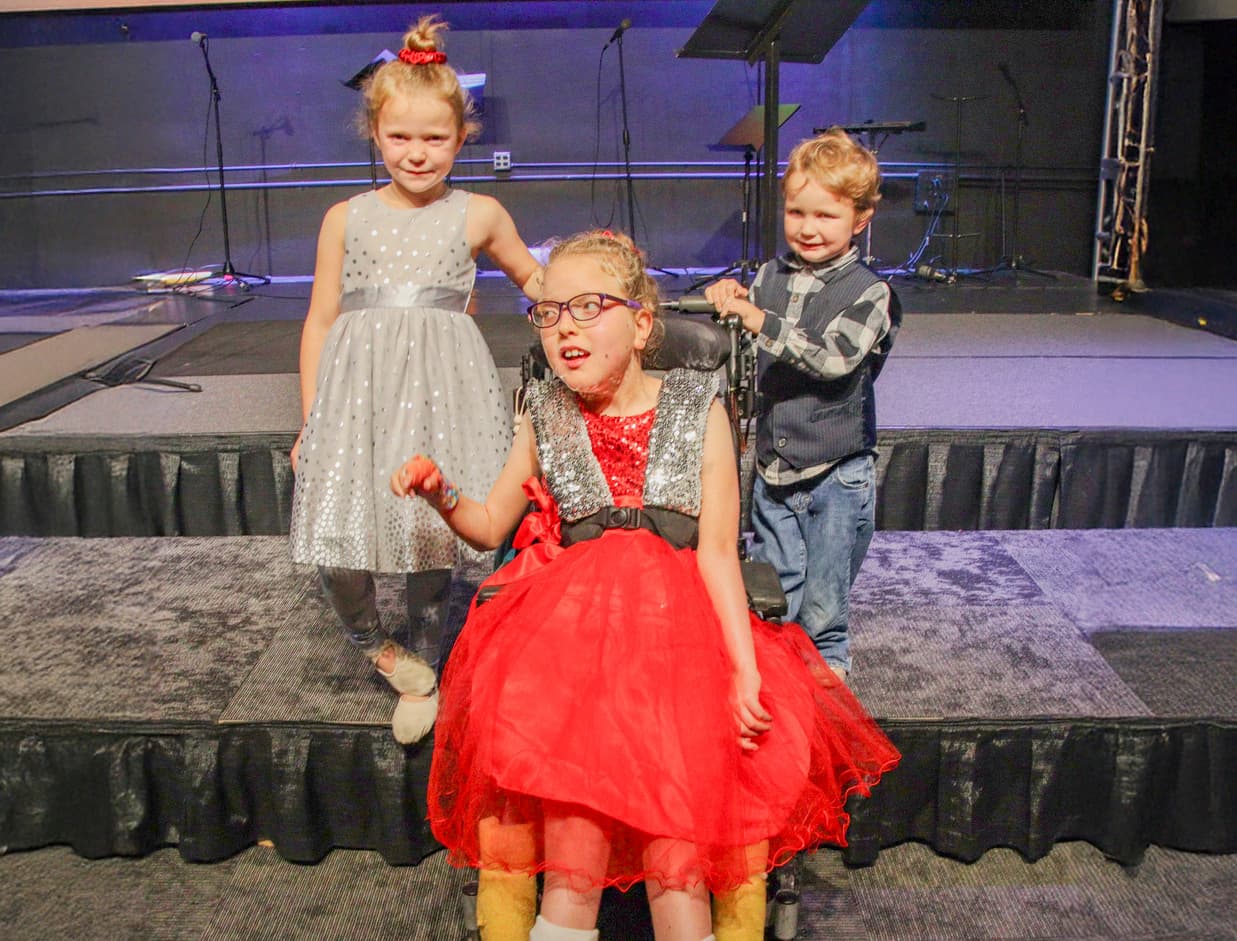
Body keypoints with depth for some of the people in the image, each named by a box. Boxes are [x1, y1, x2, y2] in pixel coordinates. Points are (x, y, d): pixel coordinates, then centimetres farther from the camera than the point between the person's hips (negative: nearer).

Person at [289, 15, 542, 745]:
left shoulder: (479, 215, 11)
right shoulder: (347, 218, 13)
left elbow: (533, 277, 30)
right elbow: (321, 321, 16)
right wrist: (310, 422, 13)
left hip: (447, 388, -1)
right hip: (360, 387, 1)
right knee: (334, 547, -8)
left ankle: (445, 671, 16)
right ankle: (383, 651, 22)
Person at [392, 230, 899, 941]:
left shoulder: (696, 408, 5)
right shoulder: (545, 417, 13)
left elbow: (716, 549, 0)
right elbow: (490, 527, 21)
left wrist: (743, 667, -12)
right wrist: (441, 492, -1)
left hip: (680, 623, -1)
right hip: (570, 622, 2)